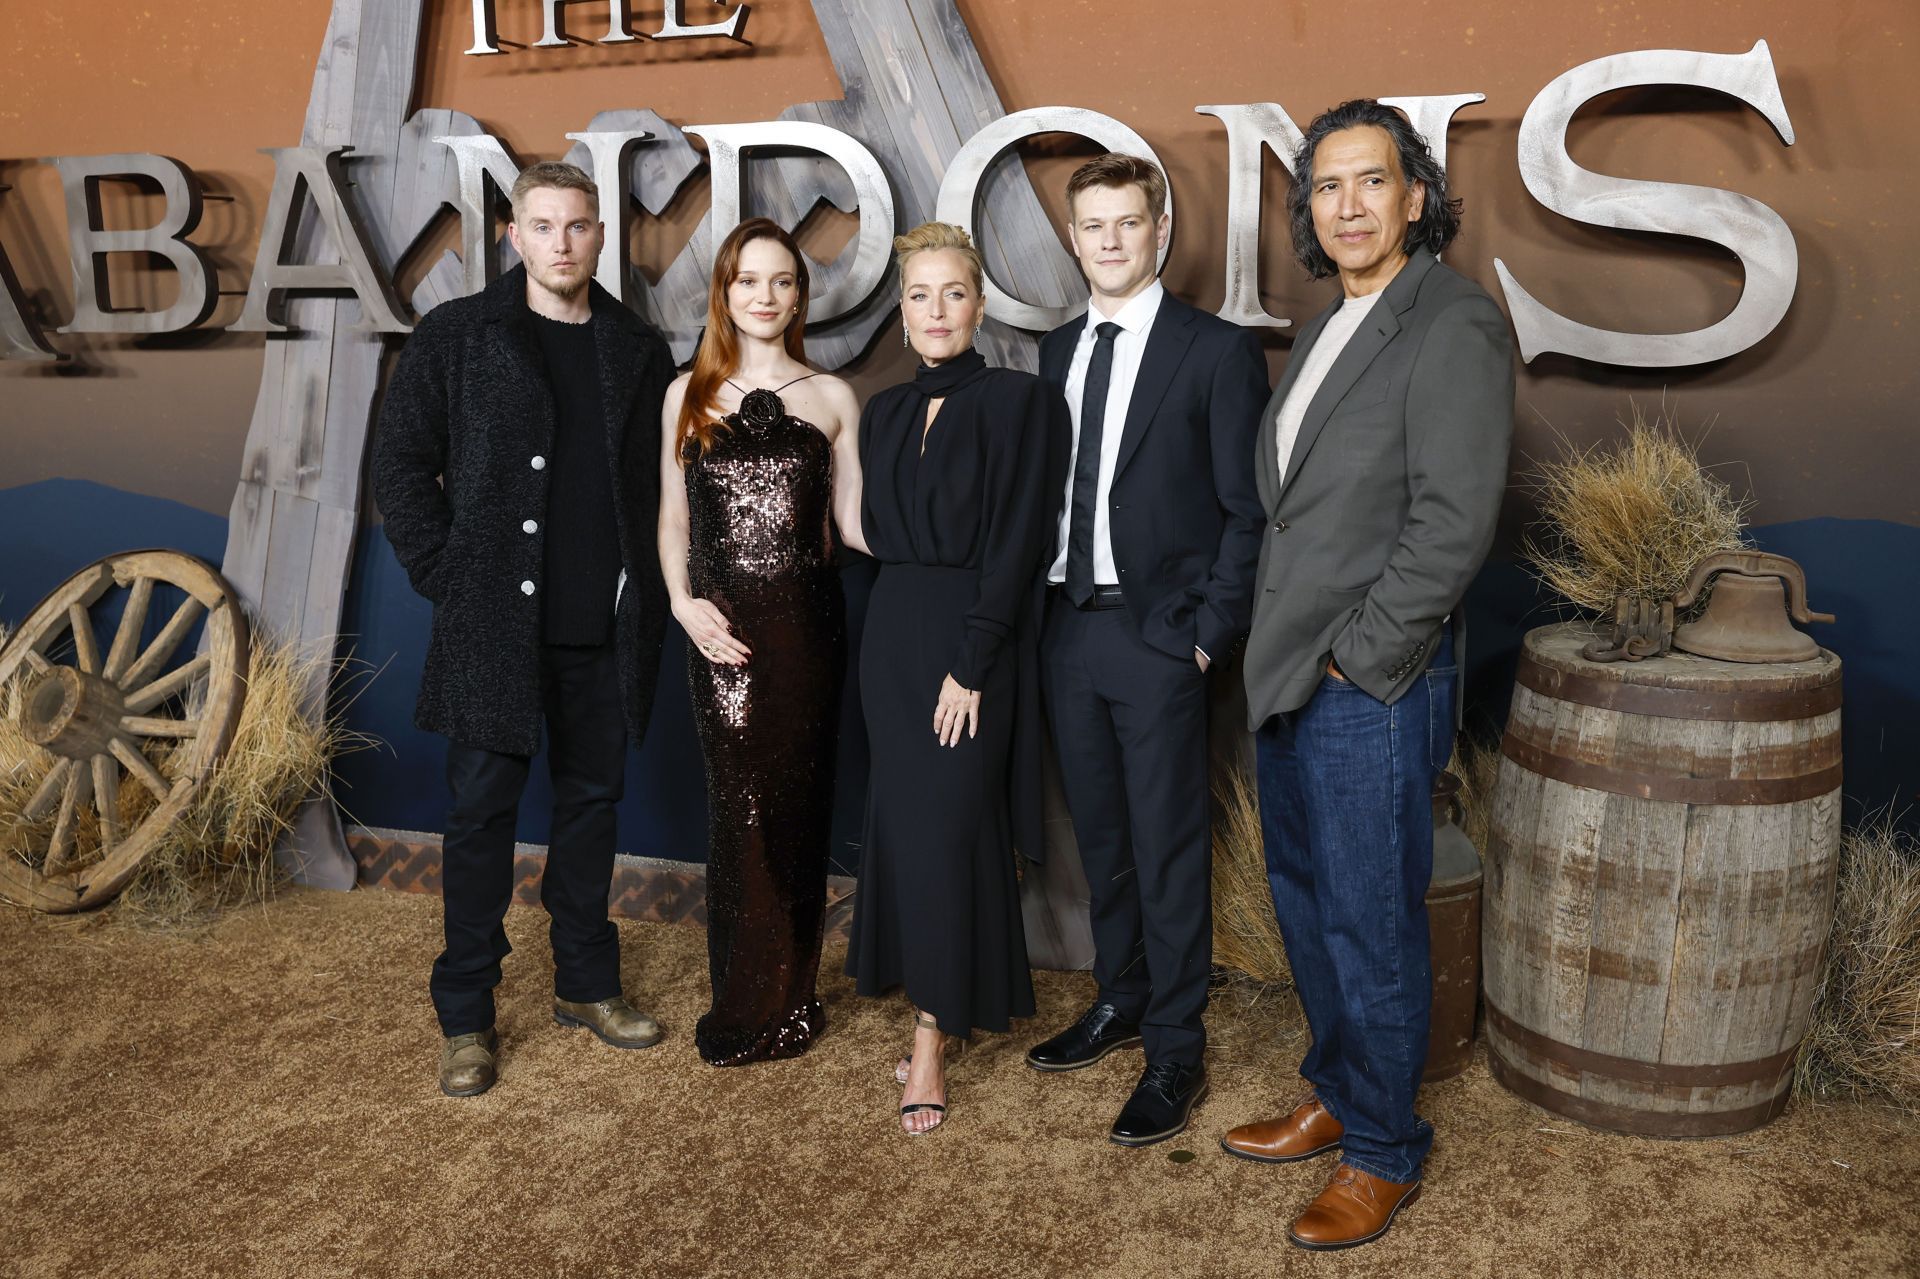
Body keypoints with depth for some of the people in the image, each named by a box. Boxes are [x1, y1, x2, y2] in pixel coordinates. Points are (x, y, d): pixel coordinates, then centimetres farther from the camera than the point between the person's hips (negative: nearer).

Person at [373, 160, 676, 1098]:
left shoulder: (639, 351, 9)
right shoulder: (457, 336, 1)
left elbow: (664, 476, 15)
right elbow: (401, 465, 1)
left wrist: (650, 589, 5)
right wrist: (448, 579, -5)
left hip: (608, 630, 3)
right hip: (495, 625, -3)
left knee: (592, 800, 13)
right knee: (482, 813, 3)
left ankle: (587, 985, 28)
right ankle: (466, 1019, 16)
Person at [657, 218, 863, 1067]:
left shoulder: (831, 398, 6)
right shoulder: (689, 394, 8)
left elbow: (853, 522, 4)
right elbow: (672, 519, 9)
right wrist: (683, 603, -6)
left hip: (806, 623, 0)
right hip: (722, 628, 0)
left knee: (797, 806, 5)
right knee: (739, 806, 1)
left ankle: (779, 999, 20)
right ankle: (753, 1005, 16)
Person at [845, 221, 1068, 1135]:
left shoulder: (1020, 402, -7)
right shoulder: (884, 414, 11)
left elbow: (1014, 544, -12)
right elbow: (877, 533, 15)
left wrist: (970, 665, -16)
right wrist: (905, 632, 2)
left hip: (976, 640, -6)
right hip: (893, 636, 6)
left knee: (947, 829, -3)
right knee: (904, 823, 8)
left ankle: (931, 1039, 9)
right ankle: (959, 1001, 25)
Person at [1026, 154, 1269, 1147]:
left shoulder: (1217, 350, -5)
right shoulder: (1057, 351, 13)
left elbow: (1246, 510, -7)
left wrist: (1210, 634, -12)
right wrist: (1042, 607, 6)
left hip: (1157, 633, -6)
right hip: (1067, 622, 6)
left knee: (1168, 848, 1)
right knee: (1100, 833, 16)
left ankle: (1175, 1053, 14)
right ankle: (1118, 1002, 34)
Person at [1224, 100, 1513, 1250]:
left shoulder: (1454, 325, -13)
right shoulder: (1325, 335, 15)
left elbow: (1454, 520, -20)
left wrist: (1356, 655, -16)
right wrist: (1280, 656, 10)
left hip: (1374, 688, -9)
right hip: (1290, 680, 9)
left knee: (1371, 926, 3)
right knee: (1307, 902, 20)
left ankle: (1385, 1153, 23)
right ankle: (1337, 1097, 39)